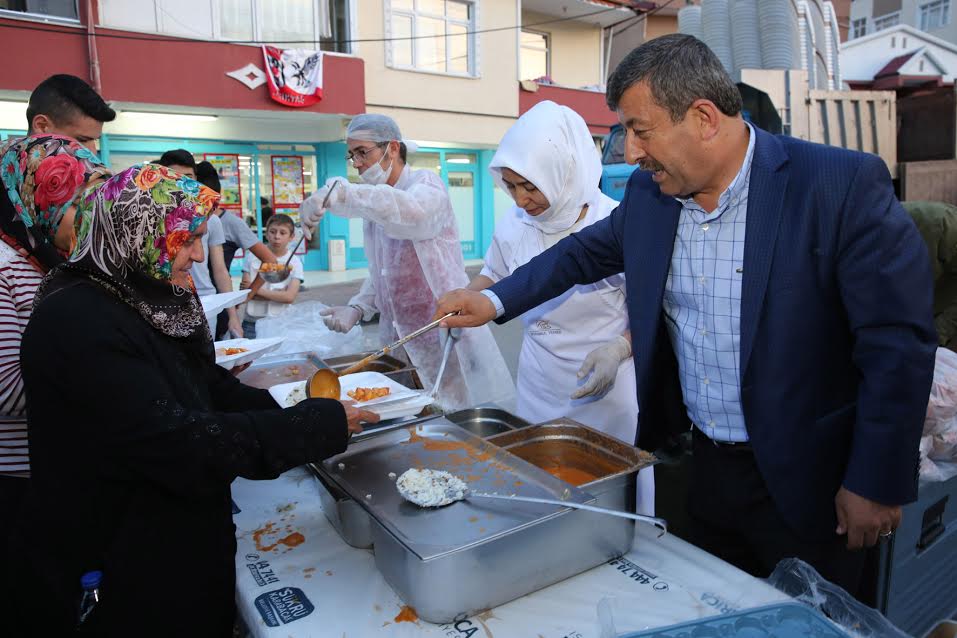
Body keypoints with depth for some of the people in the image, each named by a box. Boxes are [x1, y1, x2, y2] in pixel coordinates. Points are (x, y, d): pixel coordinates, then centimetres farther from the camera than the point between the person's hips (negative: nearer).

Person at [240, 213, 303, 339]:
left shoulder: (294, 262, 0)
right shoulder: (252, 256, 2)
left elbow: (290, 297, -11)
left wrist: (256, 289, -12)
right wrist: (278, 295, -12)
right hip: (251, 322, 1)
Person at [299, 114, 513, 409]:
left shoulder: (426, 183, -8)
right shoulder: (373, 206, 14)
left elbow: (411, 211, -35)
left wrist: (336, 193, -42)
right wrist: (357, 308, 3)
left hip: (447, 338, -6)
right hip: (402, 343, 7)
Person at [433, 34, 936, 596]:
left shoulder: (844, 185, -19)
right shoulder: (648, 192, -3)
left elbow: (898, 343, -16)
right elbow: (586, 251, 13)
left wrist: (877, 483, -13)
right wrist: (495, 301, 3)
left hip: (803, 481, -5)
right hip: (705, 467, 5)